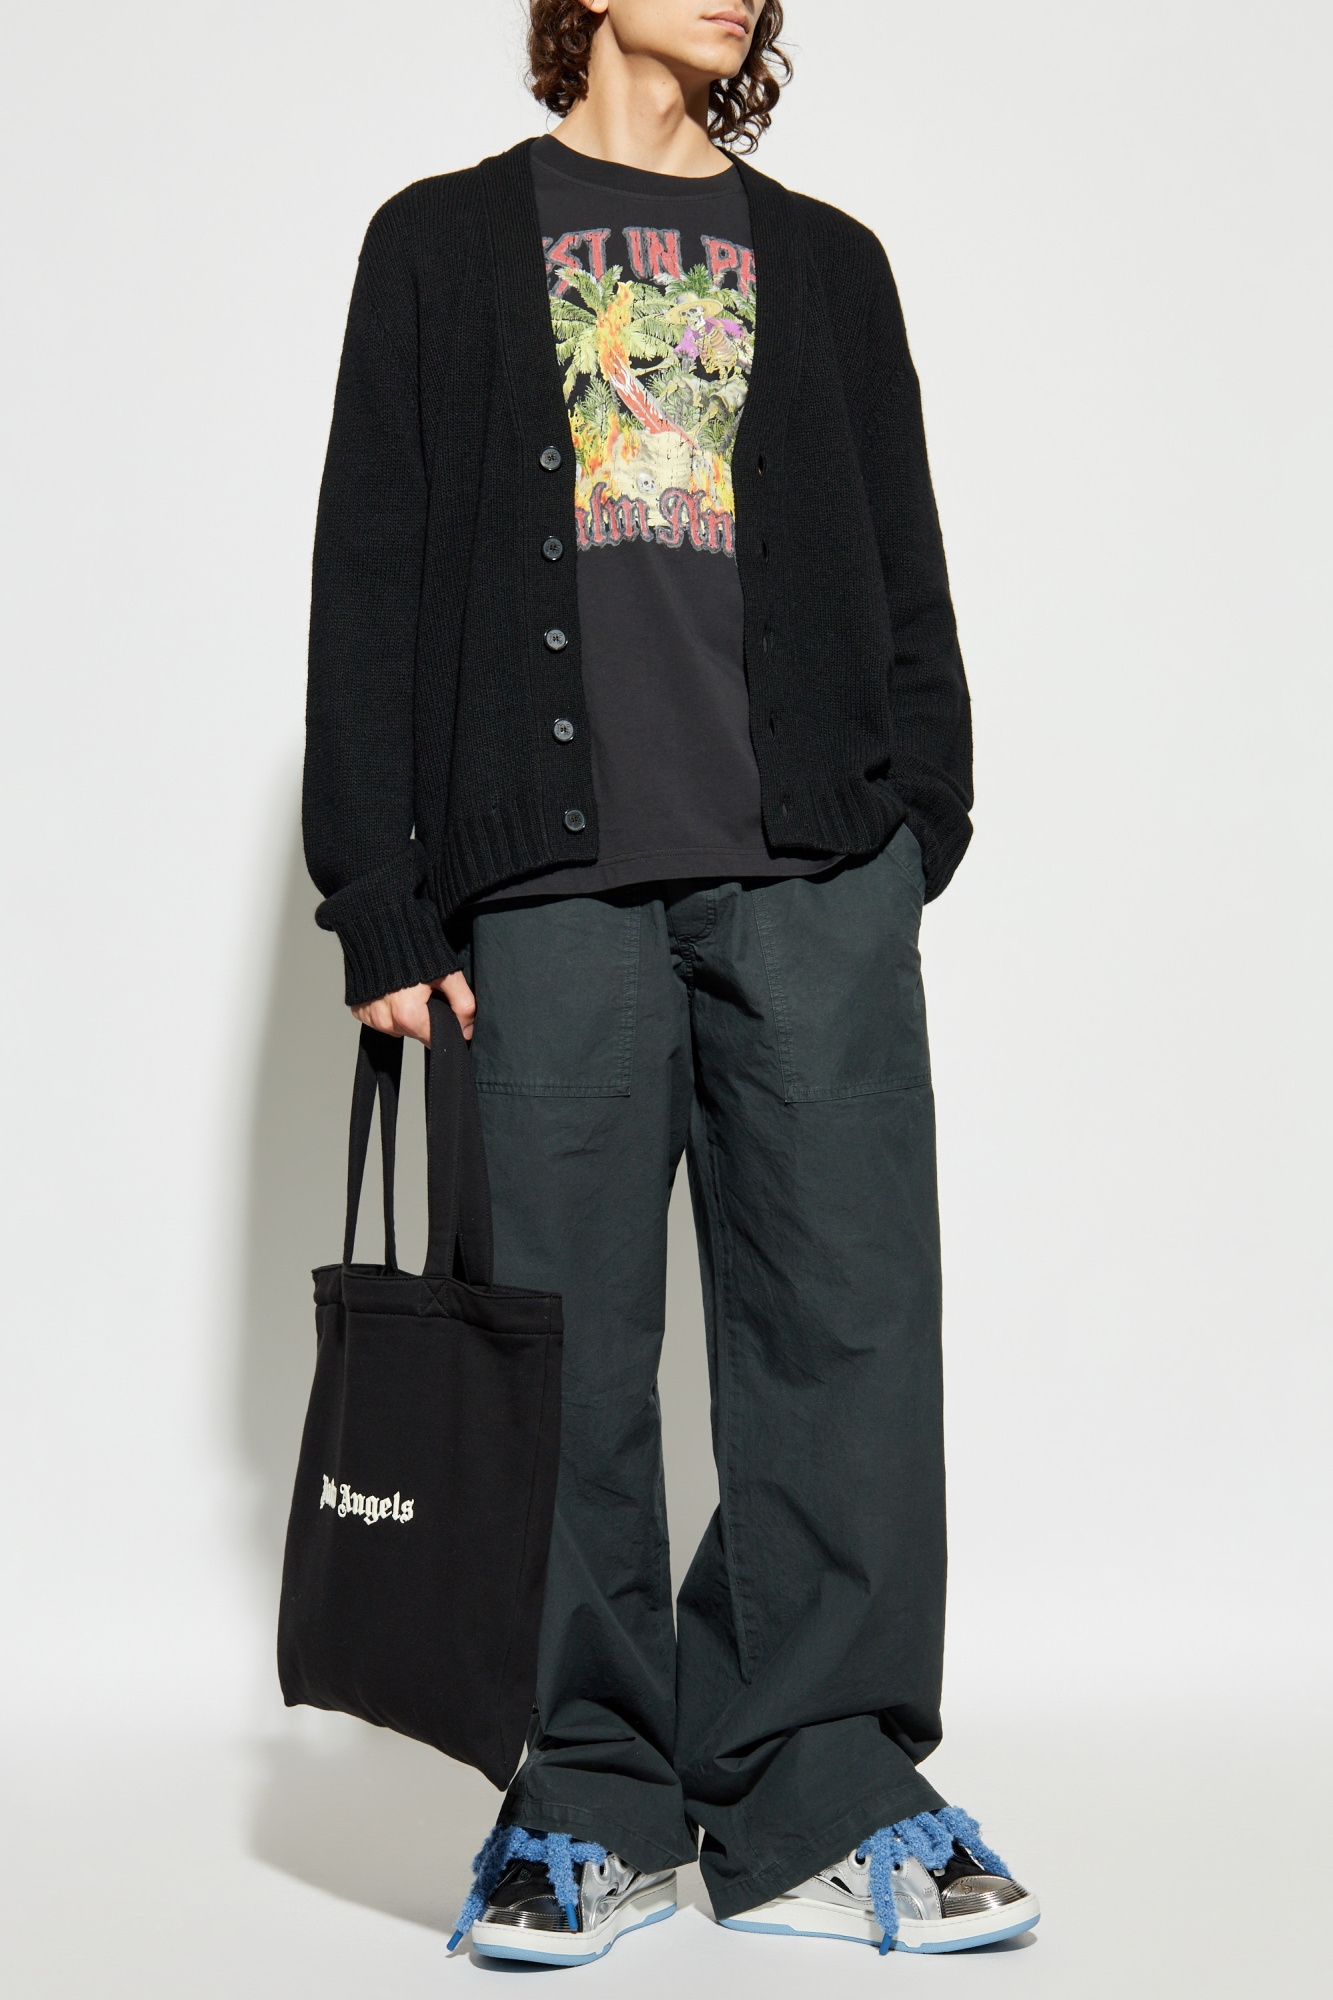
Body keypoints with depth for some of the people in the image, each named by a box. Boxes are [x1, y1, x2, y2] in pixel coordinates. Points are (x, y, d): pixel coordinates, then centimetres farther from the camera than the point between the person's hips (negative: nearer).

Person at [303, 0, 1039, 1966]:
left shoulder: (826, 263, 19)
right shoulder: (445, 247, 13)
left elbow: (907, 571, 18)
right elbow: (372, 581, 6)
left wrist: (918, 823, 5)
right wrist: (387, 903, -2)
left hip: (814, 868, 2)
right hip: (554, 877, -1)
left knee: (845, 1320, -2)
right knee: (574, 1345, 0)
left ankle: (821, 1801, 8)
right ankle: (599, 1802, 12)